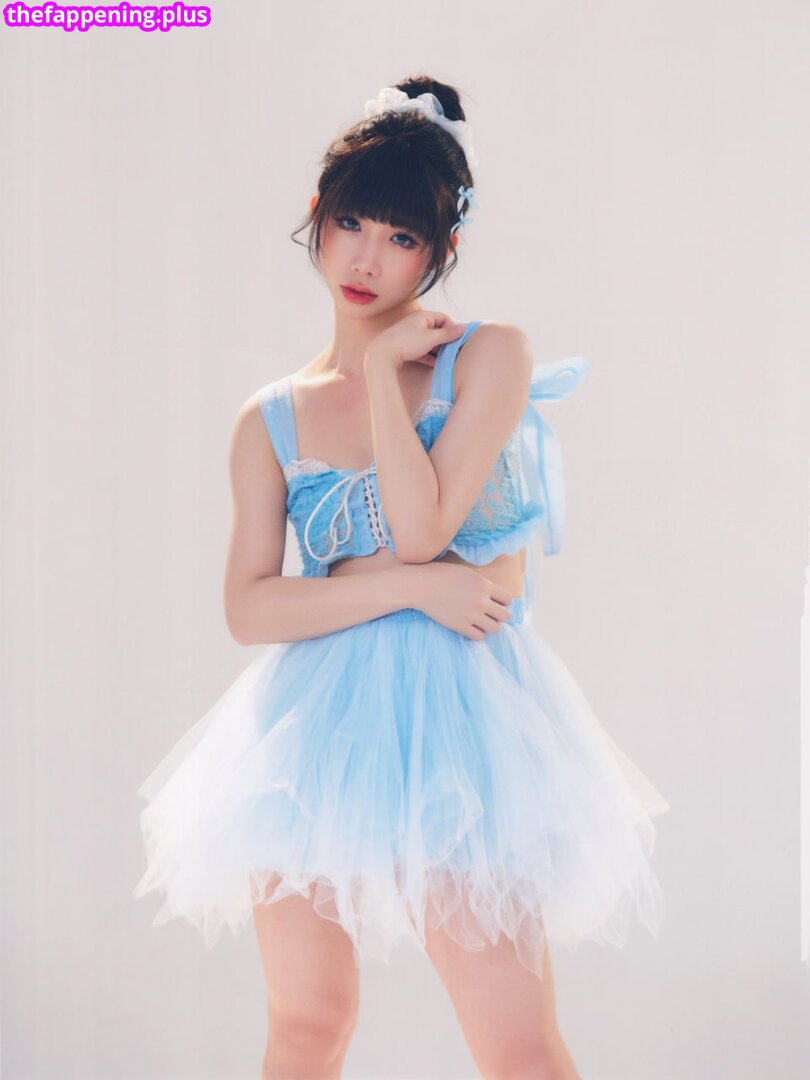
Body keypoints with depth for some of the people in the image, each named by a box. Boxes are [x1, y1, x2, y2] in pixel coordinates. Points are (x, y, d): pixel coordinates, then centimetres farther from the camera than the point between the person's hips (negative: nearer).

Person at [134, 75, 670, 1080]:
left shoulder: (489, 356, 1)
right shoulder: (271, 419, 8)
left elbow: (422, 528, -12)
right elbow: (249, 607, -2)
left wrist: (384, 367, -5)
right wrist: (415, 585, -12)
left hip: (458, 725, -2)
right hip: (316, 728, 3)